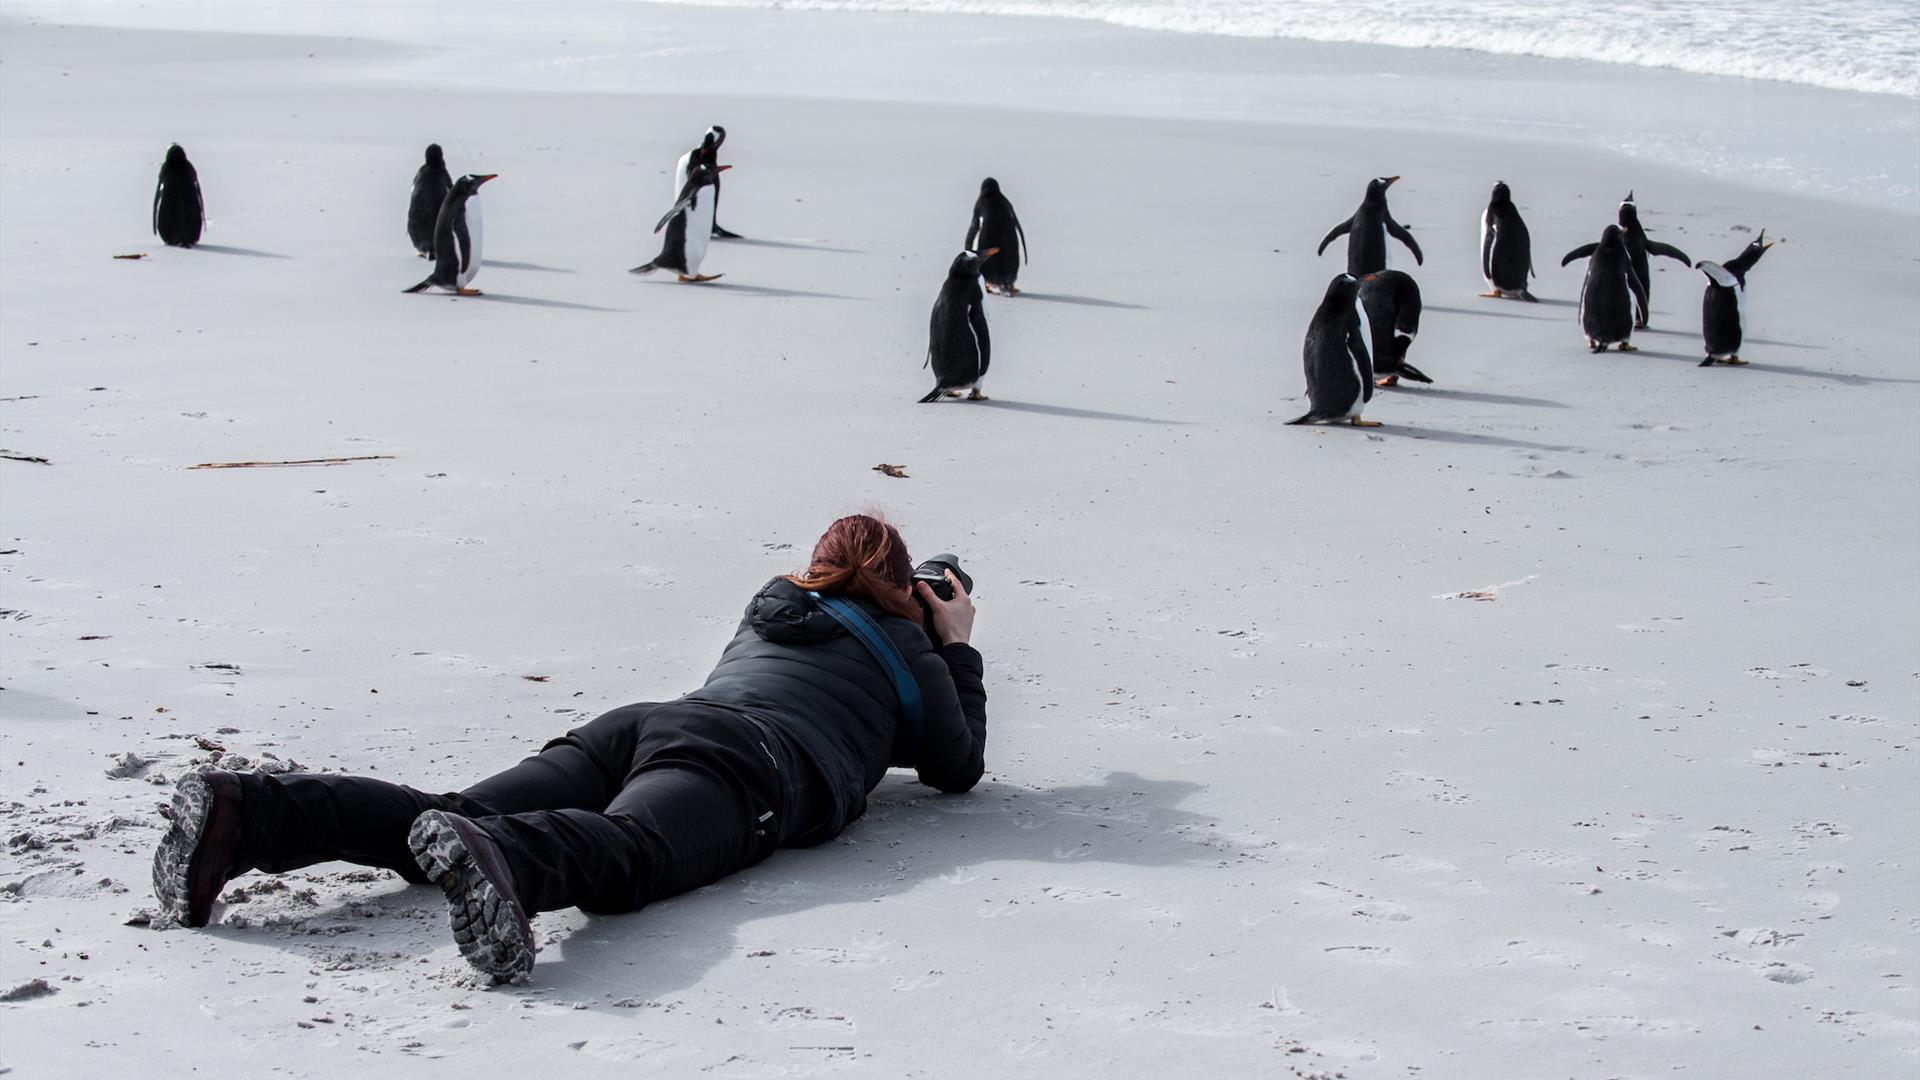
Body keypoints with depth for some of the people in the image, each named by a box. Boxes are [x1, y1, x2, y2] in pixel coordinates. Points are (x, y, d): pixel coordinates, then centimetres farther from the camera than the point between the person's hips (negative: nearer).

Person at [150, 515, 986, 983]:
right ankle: (488, 859, -71)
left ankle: (244, 815, -37)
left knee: (459, 819, -14)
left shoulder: (765, 611, 42)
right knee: (623, 853, -36)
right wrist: (959, 649, 47)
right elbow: (959, 767, 35)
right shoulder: (910, 653, 25)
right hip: (752, 761, -6)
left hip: (642, 722, 6)